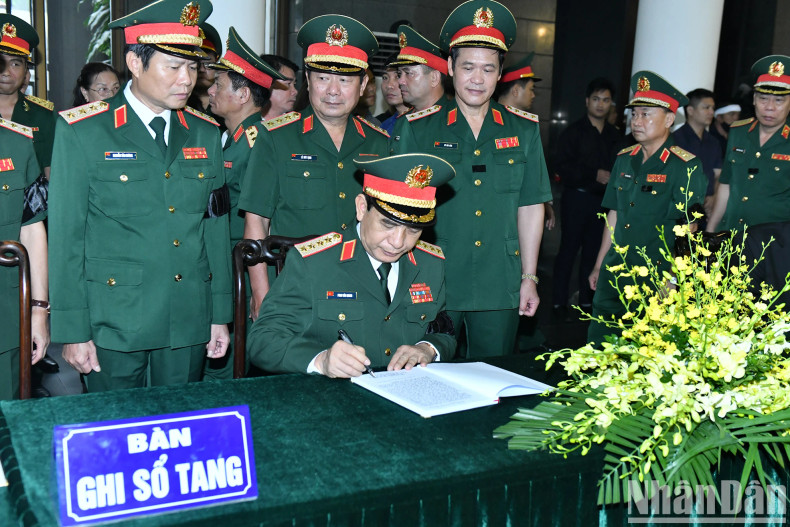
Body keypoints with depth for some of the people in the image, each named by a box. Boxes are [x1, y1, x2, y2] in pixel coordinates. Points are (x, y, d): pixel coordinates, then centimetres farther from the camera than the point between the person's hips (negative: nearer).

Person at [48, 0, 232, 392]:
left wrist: (220, 315, 8)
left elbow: (216, 230, 9)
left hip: (189, 324, 4)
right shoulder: (81, 132, -6)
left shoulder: (205, 134, 7)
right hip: (114, 327, -3)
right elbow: (65, 238, -6)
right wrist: (72, 332, -8)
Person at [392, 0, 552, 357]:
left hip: (500, 288, 2)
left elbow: (530, 207, 9)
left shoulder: (524, 129, 7)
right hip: (432, 286, -2)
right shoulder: (417, 128, 1)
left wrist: (528, 278, 7)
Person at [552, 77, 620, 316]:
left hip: (602, 200, 4)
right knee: (568, 249, -1)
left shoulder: (614, 135, 12)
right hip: (577, 198, -4)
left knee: (593, 251, 7)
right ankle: (560, 301, 6)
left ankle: (586, 300, 15)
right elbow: (563, 168, -10)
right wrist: (594, 175, -18)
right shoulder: (573, 132, -1)